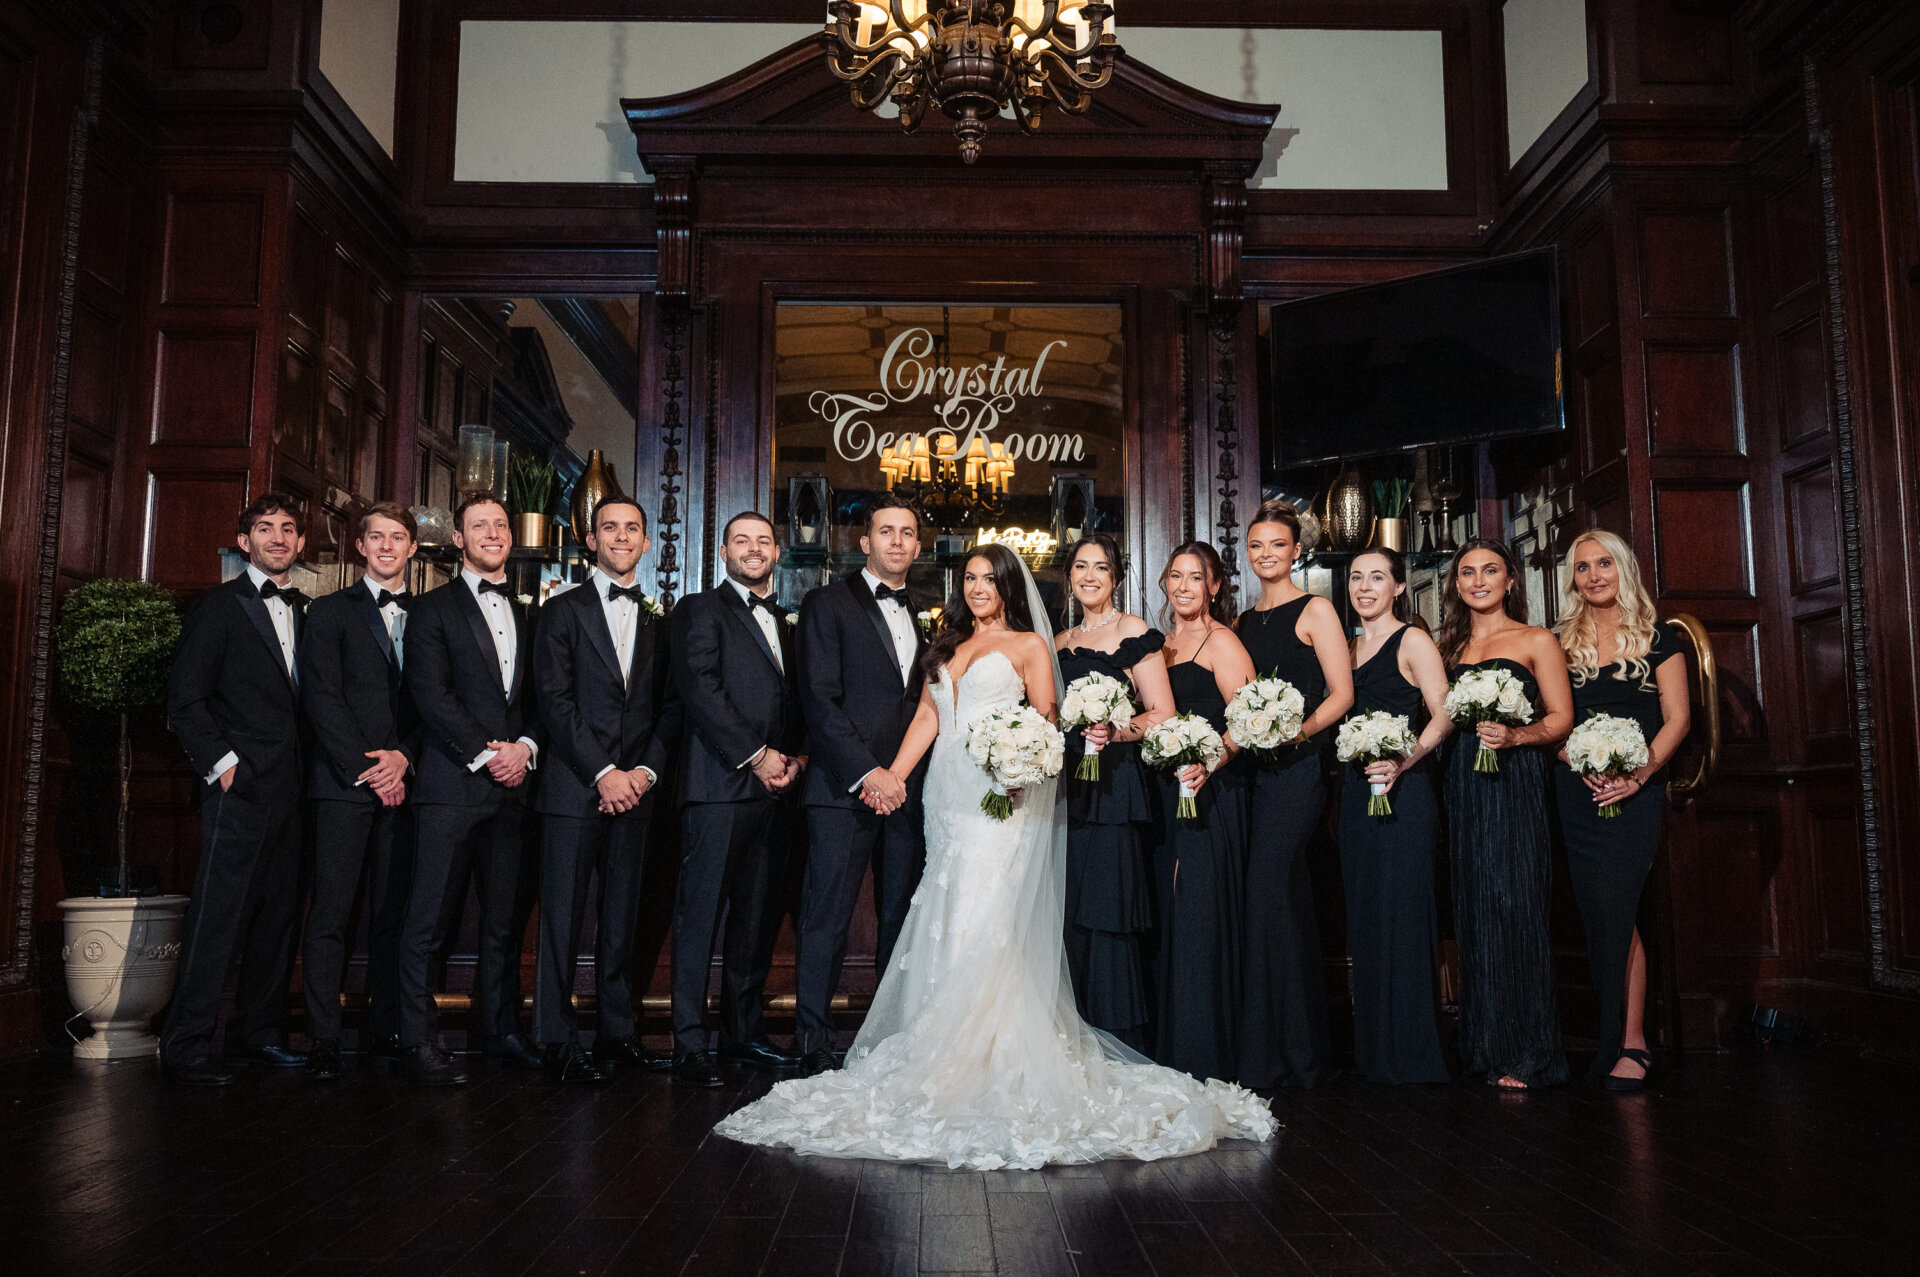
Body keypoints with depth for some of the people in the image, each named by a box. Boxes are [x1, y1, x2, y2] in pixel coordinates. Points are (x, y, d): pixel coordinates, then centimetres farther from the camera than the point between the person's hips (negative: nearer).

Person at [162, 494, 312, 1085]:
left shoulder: (305, 613, 17)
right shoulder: (220, 605, 1)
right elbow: (184, 699, -4)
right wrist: (222, 764, -10)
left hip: (291, 787, 6)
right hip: (241, 787, -6)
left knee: (280, 914, 9)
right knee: (217, 913, -7)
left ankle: (257, 1032, 20)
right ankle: (186, 1045, 1)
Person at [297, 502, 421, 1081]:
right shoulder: (330, 611, 8)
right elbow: (321, 698, -2)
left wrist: (404, 757, -6)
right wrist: (365, 769, -9)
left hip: (404, 782, 3)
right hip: (343, 781, -2)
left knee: (393, 914, 3)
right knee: (331, 914, -4)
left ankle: (385, 1035, 8)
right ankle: (323, 1042, 1)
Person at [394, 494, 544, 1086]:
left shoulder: (527, 616, 20)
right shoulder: (432, 610, 5)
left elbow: (539, 696, 16)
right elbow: (430, 694, -5)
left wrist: (525, 746, -4)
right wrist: (486, 754, -11)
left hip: (512, 785, 5)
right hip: (453, 784, -4)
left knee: (505, 917, 8)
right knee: (429, 919, -3)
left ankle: (500, 1031, 17)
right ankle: (418, 1042, 4)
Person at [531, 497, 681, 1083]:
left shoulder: (657, 624, 16)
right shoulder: (563, 611, 4)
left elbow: (669, 707, 12)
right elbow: (554, 700, -5)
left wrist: (646, 770, -4)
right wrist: (603, 773, -12)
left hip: (634, 789, 4)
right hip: (574, 787, -3)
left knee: (623, 918, 8)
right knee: (563, 918, -1)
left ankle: (618, 1034, 16)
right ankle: (558, 1042, 7)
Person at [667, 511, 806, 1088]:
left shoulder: (784, 623, 23)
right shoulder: (701, 610, 2)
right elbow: (700, 689, -9)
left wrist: (796, 756, 2)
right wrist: (756, 755, -13)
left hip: (773, 789, 7)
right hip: (721, 784, -7)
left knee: (758, 917, 10)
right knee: (700, 916, -5)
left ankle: (743, 1031, 19)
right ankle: (690, 1046, -1)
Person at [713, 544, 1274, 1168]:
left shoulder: (1028, 644, 6)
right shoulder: (946, 646, 21)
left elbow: (1048, 723, 1)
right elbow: (926, 718, 15)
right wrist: (891, 777, 4)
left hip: (1001, 796, -5)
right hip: (948, 795, 5)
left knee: (982, 923, -12)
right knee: (945, 924, 2)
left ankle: (992, 1058, -8)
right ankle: (941, 1056, 7)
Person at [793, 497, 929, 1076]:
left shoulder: (924, 616, 19)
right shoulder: (827, 604, 2)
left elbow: (928, 706, 17)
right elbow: (820, 701, -7)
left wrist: (906, 776, 2)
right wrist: (867, 773, -14)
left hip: (908, 788, 5)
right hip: (844, 789, -5)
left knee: (902, 918, 6)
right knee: (827, 919, -3)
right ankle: (814, 1043, 6)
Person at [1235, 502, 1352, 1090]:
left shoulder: (1315, 611, 0)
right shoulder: (1244, 622, 18)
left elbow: (1341, 694, -6)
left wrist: (1297, 733, -19)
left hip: (1298, 767, -6)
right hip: (1253, 769, 6)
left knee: (1268, 888, -14)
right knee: (1287, 901, 7)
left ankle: (1271, 1055, -3)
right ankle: (1298, 1049, 15)